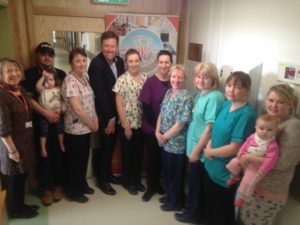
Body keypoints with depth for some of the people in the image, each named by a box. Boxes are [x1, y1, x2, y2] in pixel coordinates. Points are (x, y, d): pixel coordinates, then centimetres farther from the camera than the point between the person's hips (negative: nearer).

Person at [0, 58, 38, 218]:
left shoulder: (21, 91, 5)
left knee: (22, 176, 20)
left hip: (25, 141, 8)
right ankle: (15, 210, 30)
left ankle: (21, 204, 39)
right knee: (15, 178, 10)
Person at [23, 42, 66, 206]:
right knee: (44, 156, 4)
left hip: (59, 121, 2)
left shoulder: (61, 74, 10)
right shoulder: (30, 74, 1)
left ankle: (57, 185, 25)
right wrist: (46, 112, -15)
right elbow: (29, 98, -6)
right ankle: (46, 188, 20)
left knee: (59, 154, 7)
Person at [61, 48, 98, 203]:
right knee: (74, 161, 9)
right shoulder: (70, 81, -21)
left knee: (84, 158, 21)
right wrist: (92, 124, -12)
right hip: (75, 129, -8)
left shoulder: (85, 76, 6)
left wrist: (95, 120, 1)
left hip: (86, 127, 8)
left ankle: (82, 185, 40)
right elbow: (77, 109, -24)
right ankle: (73, 192, 27)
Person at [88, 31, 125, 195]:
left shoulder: (119, 61, 2)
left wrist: (115, 115, 3)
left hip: (115, 112, 6)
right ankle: (101, 180, 25)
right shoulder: (96, 64, -19)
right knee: (103, 146, 7)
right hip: (103, 114, -6)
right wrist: (109, 118, -16)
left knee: (111, 145, 18)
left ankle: (108, 174, 37)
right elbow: (100, 94, -20)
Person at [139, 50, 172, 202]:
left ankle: (157, 184, 35)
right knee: (153, 157, 9)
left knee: (163, 157, 15)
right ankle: (151, 186, 27)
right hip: (152, 128, -3)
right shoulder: (150, 82, -10)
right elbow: (146, 108, -11)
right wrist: (156, 127, -13)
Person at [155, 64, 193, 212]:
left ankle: (176, 202, 30)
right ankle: (169, 196, 42)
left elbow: (180, 124, -21)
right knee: (166, 171, 21)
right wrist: (158, 132, -4)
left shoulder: (186, 97, -18)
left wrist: (165, 137, -12)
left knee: (175, 174, 10)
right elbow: (161, 113, 9)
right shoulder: (168, 93, 6)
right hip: (165, 142, 7)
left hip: (177, 143, -7)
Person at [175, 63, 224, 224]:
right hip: (193, 145, 8)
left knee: (197, 182, 10)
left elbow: (210, 127, -23)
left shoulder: (214, 97, -20)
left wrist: (197, 149, -18)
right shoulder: (199, 93, 7)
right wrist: (193, 148, 12)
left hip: (201, 149, -8)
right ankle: (191, 208, 41)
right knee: (193, 180, 22)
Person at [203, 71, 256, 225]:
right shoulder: (226, 104, 1)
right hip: (211, 167, 7)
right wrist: (209, 146, -7)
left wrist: (210, 152, -11)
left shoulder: (246, 114, -23)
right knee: (209, 208, 26)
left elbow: (234, 148, -24)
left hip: (226, 173, -7)